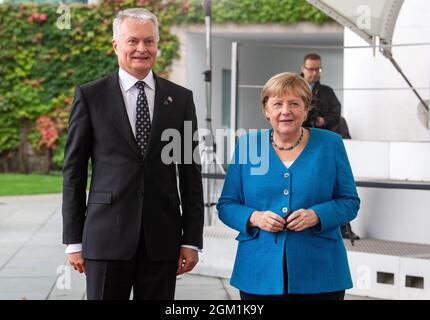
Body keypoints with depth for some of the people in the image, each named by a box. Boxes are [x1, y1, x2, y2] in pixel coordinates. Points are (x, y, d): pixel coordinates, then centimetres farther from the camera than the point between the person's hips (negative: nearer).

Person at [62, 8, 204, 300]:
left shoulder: (180, 98, 8)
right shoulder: (90, 96, 3)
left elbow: (191, 172, 7)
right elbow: (73, 170, 3)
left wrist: (192, 240, 2)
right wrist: (74, 240, 0)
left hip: (162, 240, 2)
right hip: (107, 236, -1)